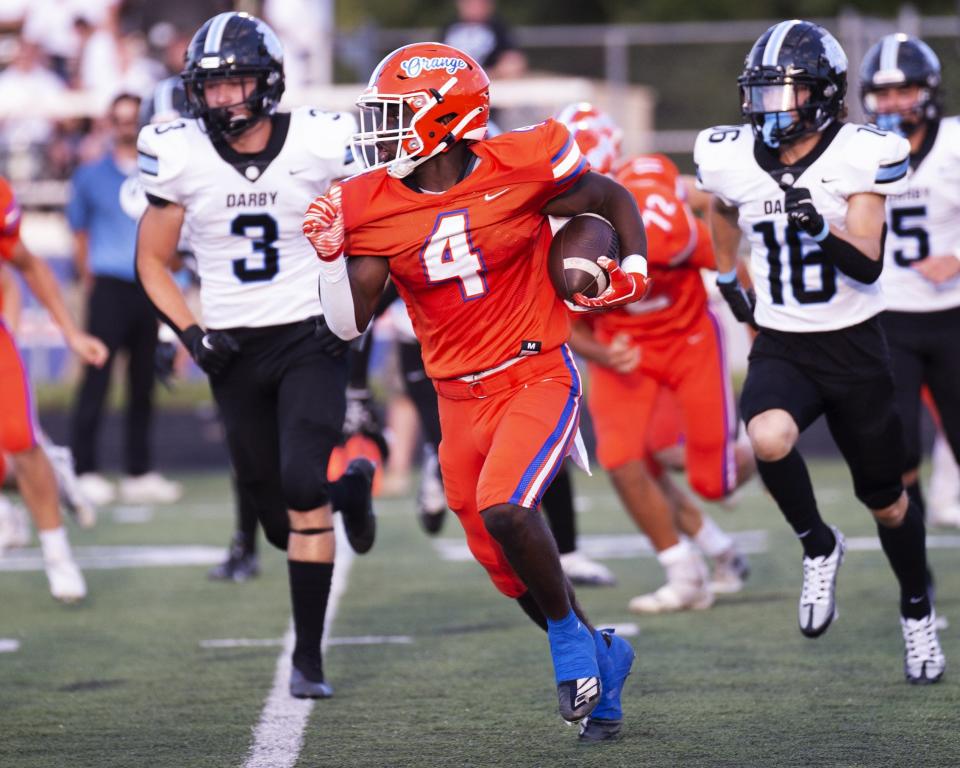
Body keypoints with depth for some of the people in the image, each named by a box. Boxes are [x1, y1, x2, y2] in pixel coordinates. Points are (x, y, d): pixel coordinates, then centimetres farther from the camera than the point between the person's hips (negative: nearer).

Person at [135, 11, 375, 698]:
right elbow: (153, 261, 5)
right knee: (283, 525, 7)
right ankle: (351, 488, 44)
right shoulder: (180, 157, -6)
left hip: (309, 339, -2)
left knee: (302, 489, -20)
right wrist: (192, 333, -8)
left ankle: (309, 655, -9)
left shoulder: (319, 145, -11)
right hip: (235, 351, 3)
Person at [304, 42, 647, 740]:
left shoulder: (518, 169, -13)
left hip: (538, 376, -5)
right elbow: (349, 323, -2)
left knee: (504, 510, -28)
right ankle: (603, 657, 34)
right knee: (510, 570, 9)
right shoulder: (375, 207, -4)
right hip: (461, 399, 5)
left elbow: (613, 201, 4)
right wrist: (330, 255, -17)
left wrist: (634, 271, -9)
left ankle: (570, 637, -2)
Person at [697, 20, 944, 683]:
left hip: (853, 347, -1)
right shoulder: (731, 158, -3)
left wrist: (820, 228, -36)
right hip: (780, 348, 2)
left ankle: (918, 611, 39)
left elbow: (868, 265, -20)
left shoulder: (860, 157, -14)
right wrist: (728, 275, 25)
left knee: (886, 501, 11)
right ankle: (819, 547, -4)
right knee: (769, 439, -32)